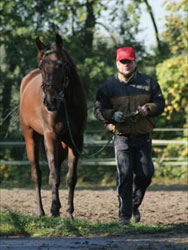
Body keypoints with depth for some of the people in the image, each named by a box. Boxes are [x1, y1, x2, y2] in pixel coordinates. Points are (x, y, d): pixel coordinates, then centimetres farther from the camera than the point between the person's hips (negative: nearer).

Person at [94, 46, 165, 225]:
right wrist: (113, 115, -17)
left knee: (146, 173, -1)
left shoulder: (148, 83, 6)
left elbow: (160, 103, 9)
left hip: (143, 136, 2)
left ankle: (135, 204, 26)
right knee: (125, 176, -7)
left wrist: (148, 109, -12)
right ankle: (124, 214, -2)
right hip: (122, 137, -2)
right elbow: (98, 110, 3)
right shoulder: (108, 86, 3)